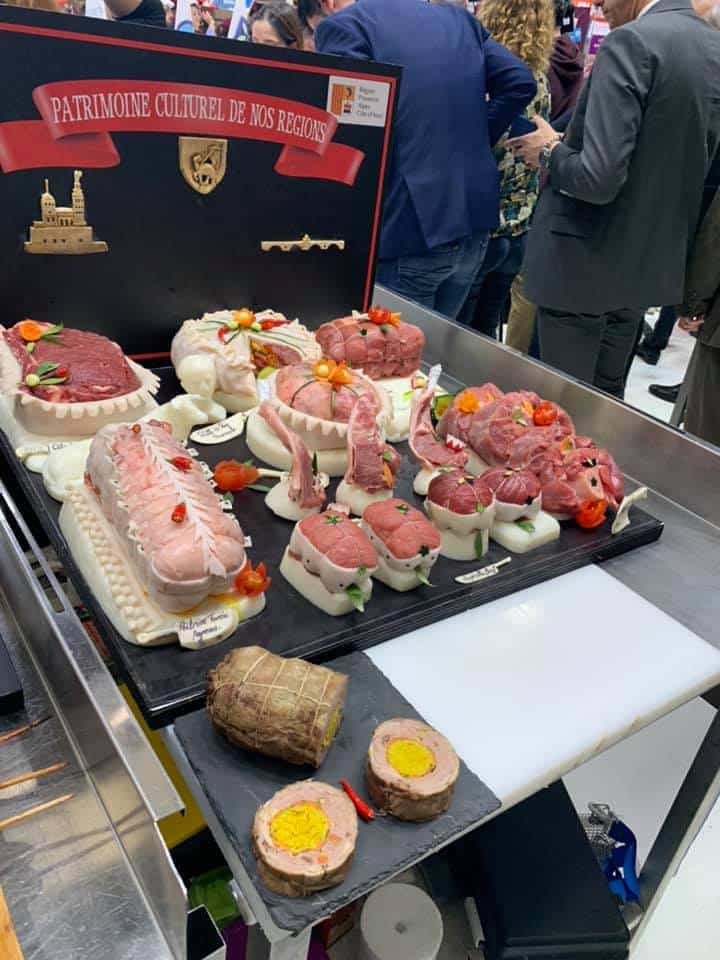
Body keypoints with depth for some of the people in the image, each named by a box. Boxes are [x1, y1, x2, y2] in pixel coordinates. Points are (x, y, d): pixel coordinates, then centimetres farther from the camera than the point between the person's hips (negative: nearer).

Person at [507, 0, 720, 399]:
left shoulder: (631, 42, -17)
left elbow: (598, 178, -25)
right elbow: (687, 163, 14)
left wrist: (550, 150, -7)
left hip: (586, 264, -8)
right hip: (648, 264, 8)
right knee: (607, 399, 20)